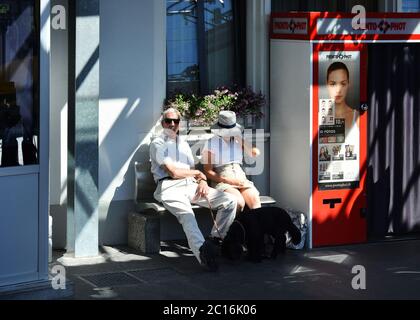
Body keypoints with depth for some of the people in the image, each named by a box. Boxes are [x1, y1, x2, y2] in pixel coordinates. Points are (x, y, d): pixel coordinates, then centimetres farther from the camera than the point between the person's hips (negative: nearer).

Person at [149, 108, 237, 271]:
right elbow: (173, 172, -5)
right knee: (187, 215, -39)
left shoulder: (183, 144, 30)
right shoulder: (158, 144, 6)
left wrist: (202, 181, -1)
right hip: (169, 187, -7)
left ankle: (218, 239, -3)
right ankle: (202, 250, -63)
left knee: (230, 201, -10)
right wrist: (198, 173, 7)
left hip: (191, 185, 7)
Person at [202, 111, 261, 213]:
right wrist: (229, 181, -11)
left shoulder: (238, 139, 17)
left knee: (255, 200, -28)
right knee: (239, 202, -34)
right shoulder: (211, 144, 4)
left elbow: (254, 153, 6)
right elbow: (208, 172, 0)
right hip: (222, 181, -4)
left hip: (241, 179, 4)